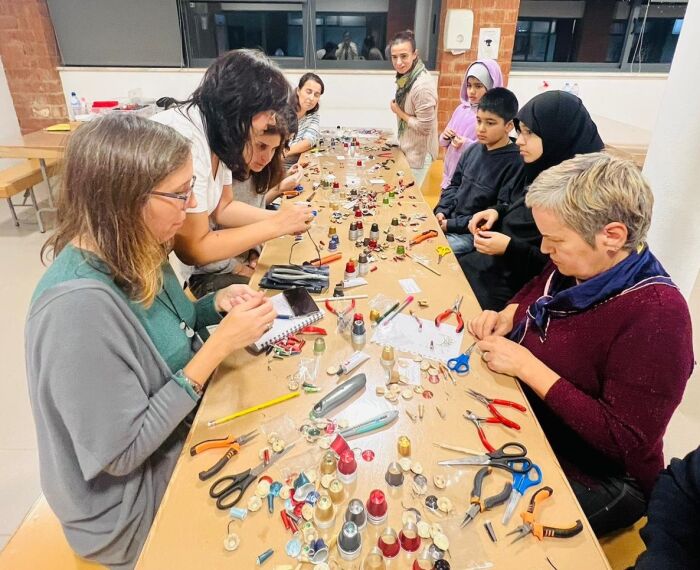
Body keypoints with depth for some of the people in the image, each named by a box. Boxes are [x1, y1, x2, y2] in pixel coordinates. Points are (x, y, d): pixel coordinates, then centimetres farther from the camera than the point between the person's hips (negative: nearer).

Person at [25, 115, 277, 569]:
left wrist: (216, 305, -11)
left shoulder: (134, 254, -8)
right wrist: (219, 345, -30)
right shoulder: (79, 304, -34)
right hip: (137, 501, -7)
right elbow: (121, 453, -27)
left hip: (179, 440, 7)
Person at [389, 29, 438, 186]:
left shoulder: (423, 85, -28)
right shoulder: (405, 76, 0)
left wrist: (399, 112, -17)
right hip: (407, 148, 9)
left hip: (419, 153, -9)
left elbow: (424, 127, -26)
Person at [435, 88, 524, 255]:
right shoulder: (473, 150, 7)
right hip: (448, 220, 7)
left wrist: (453, 225, -18)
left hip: (474, 234, -7)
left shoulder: (515, 163, -15)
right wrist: (441, 211, -1)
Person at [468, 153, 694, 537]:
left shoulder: (655, 316, -27)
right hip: (525, 421, 7)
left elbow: (627, 441, -27)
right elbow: (535, 290, 18)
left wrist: (527, 367, -28)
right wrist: (508, 315, -5)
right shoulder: (575, 266, -5)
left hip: (597, 478, -7)